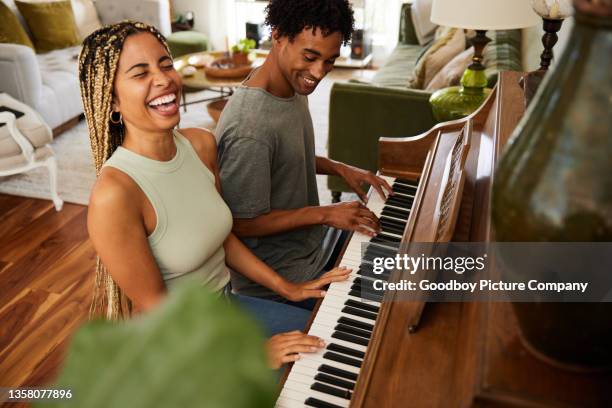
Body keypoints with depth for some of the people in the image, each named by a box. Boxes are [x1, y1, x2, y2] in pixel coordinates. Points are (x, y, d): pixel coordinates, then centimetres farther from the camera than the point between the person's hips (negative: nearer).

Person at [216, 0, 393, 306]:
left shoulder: (294, 86, -3)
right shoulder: (248, 129, -33)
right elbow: (242, 223, -25)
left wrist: (339, 169, -1)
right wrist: (325, 214, -24)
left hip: (309, 235, 9)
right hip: (277, 274, -9)